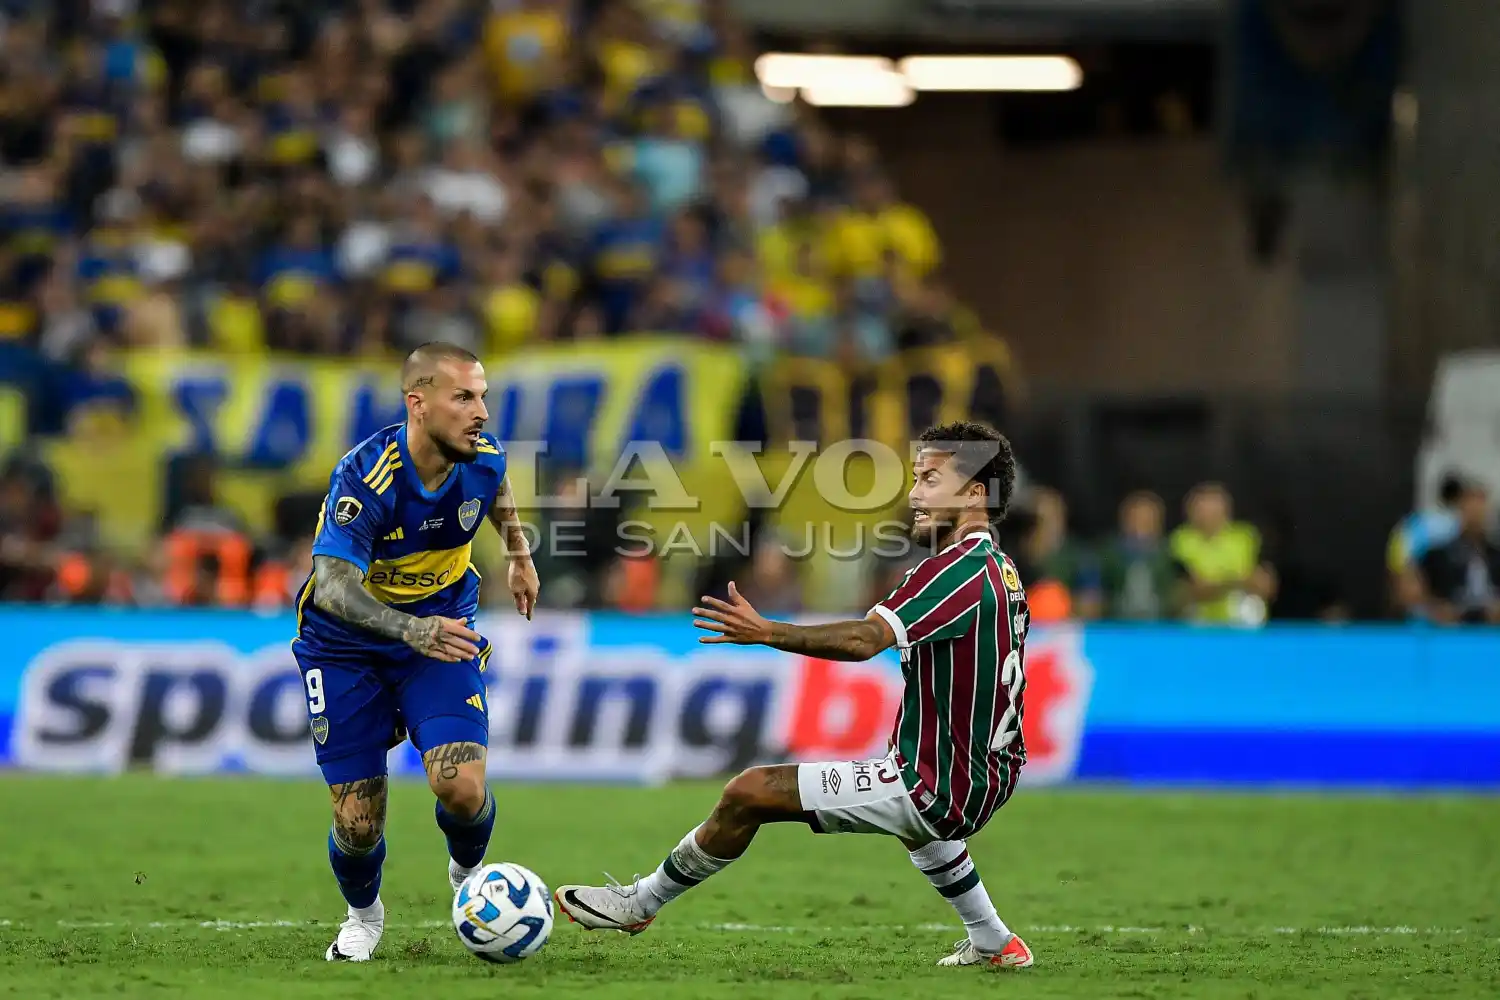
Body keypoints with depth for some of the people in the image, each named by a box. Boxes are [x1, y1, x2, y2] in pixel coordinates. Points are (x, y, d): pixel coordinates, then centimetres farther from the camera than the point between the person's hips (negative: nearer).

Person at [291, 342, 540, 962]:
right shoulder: (365, 476, -30)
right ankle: (362, 915, 32)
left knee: (462, 789, -19)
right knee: (358, 823, -4)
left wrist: (519, 556, 23)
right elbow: (334, 588, -39)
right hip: (348, 647, -3)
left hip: (443, 630, 3)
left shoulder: (483, 457, -14)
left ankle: (469, 872, 18)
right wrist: (410, 629, -54)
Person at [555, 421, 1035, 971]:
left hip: (939, 792, -10)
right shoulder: (1002, 571, 10)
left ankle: (641, 902, 9)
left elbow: (865, 639, -33)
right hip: (991, 778, 10)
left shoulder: (958, 570, -20)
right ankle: (994, 943, 48)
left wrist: (766, 632, -37)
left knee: (749, 794, -8)